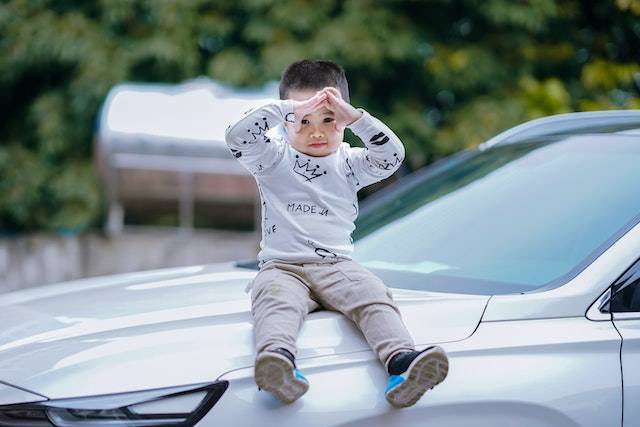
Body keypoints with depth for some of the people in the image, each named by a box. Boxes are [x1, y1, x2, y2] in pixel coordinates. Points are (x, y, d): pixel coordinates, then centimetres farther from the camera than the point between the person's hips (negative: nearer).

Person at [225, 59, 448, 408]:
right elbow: (237, 136, -4)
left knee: (374, 297, -28)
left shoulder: (349, 163, 18)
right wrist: (288, 108, -10)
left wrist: (355, 117, -9)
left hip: (336, 265, 2)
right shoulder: (273, 159, 13)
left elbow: (392, 156, 1)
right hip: (282, 267, -2)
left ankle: (401, 362, -51)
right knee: (274, 300, -35)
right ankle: (278, 360, -64)